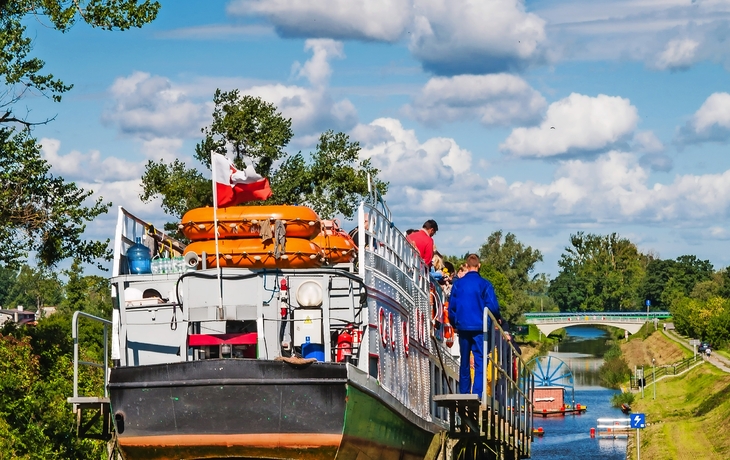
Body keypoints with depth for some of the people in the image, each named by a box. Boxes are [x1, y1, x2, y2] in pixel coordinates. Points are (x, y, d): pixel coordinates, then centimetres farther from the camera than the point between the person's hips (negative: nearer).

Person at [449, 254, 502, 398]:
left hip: (463, 327, 3)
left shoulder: (458, 284, 4)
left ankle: (464, 395, 19)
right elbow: (492, 306, -9)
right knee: (480, 362, -5)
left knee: (464, 363, 14)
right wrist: (498, 319, 10)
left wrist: (455, 325, 21)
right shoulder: (485, 284, -6)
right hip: (480, 327, -3)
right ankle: (477, 395, -15)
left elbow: (451, 307, 6)